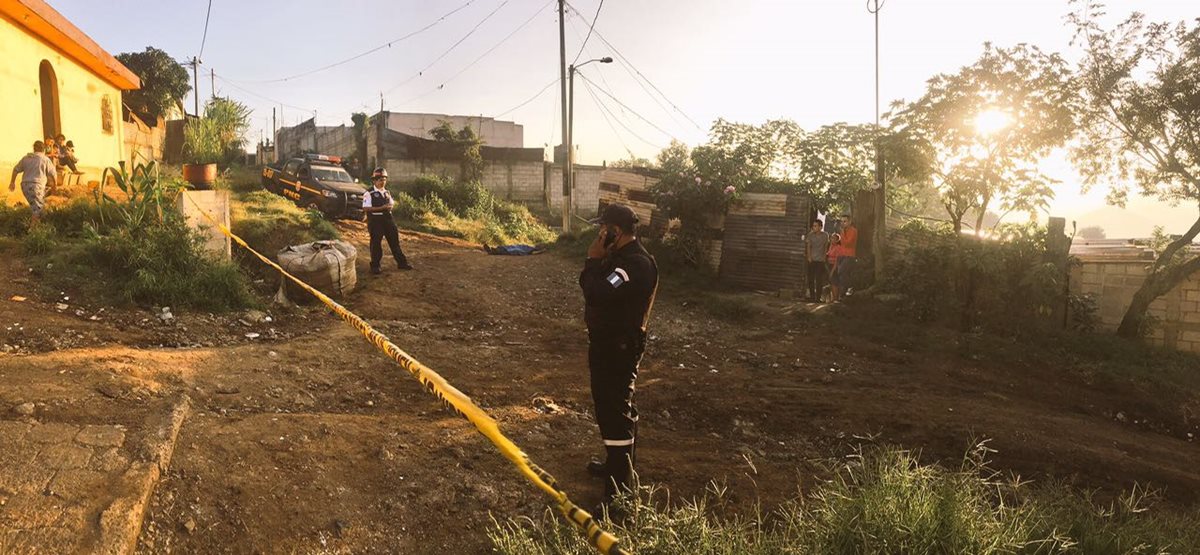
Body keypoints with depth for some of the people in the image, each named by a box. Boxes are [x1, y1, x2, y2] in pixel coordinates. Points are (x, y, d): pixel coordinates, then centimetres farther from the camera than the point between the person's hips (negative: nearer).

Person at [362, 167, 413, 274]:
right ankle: (375, 266, 16)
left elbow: (392, 203, 23)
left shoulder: (387, 192, 12)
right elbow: (365, 208, -16)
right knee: (376, 243, 3)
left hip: (388, 218, 6)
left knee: (394, 241, 9)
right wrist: (381, 208, -21)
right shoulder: (369, 193, -9)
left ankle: (402, 262, 17)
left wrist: (390, 206, -4)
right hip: (375, 220, -6)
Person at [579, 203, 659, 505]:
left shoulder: (637, 264, -25)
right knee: (613, 405, 22)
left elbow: (597, 294, -32)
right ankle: (618, 465, 40)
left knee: (615, 412, -6)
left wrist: (593, 259, -22)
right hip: (609, 343, 11)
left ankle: (620, 487, 1)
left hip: (619, 347, -11)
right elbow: (592, 286, 14)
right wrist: (597, 261, 2)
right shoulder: (620, 257, 10)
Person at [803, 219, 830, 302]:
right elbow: (808, 247, 3)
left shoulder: (825, 235, 2)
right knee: (811, 279, 0)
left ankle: (818, 297, 0)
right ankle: (812, 296, 8)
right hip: (811, 260, 1)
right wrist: (809, 257, -7)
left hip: (820, 261, -1)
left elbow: (826, 247, 10)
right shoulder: (810, 235, 2)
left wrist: (823, 256, 6)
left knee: (819, 280, -4)